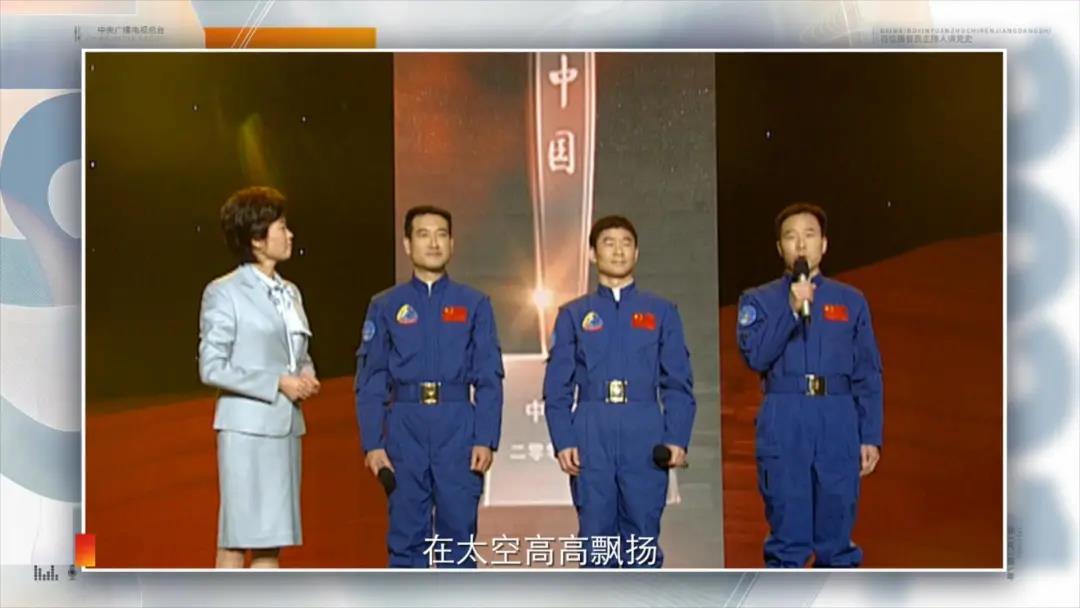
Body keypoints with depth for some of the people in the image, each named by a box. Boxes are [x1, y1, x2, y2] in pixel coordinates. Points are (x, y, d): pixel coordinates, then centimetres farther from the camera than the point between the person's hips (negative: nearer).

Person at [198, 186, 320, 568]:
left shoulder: (290, 293, 15)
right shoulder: (224, 293, -6)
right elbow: (211, 368, -11)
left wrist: (306, 375, 2)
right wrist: (276, 383, -15)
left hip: (286, 426, 7)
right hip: (246, 427, -7)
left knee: (271, 538, 9)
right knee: (235, 540, -3)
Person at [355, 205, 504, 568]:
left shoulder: (475, 305, 6)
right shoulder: (385, 307, 6)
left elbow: (489, 378, 3)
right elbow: (370, 382, 4)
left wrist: (485, 440, -5)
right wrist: (372, 443, -3)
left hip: (458, 427, 0)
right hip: (405, 427, 0)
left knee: (458, 532, 4)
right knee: (406, 535, 6)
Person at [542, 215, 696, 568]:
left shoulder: (662, 312, 10)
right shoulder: (573, 315, 10)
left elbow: (679, 383, 6)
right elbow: (558, 387, 6)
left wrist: (677, 439, -5)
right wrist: (562, 442, -4)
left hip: (645, 437, 0)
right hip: (591, 439, 0)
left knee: (643, 536, 2)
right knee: (596, 536, 4)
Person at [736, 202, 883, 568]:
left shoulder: (851, 301, 13)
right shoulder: (759, 300, 10)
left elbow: (868, 376, 11)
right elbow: (755, 356, -6)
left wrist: (871, 437, 4)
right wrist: (792, 309, -13)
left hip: (839, 425, 1)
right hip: (784, 425, -1)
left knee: (836, 537, 3)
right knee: (787, 535, -2)